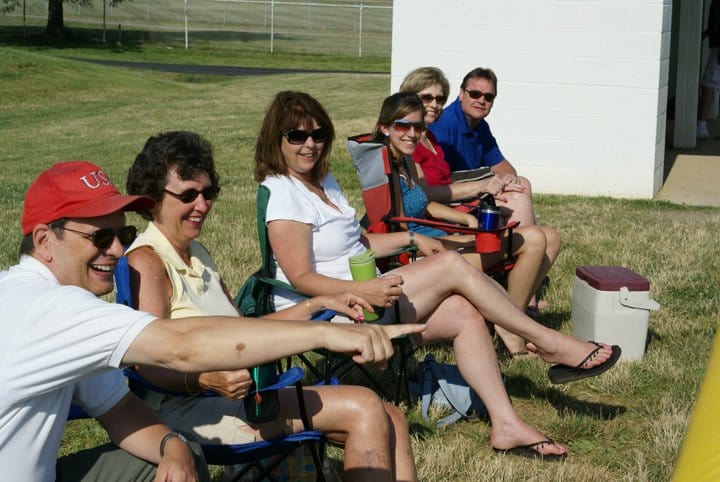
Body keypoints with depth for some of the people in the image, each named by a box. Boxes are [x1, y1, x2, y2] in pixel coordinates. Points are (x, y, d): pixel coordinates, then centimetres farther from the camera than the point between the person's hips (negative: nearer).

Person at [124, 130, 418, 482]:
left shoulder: (196, 253, 20)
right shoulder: (147, 262, -9)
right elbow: (149, 366, -18)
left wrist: (318, 304, 22)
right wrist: (207, 380, -37)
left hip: (245, 394, 9)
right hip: (191, 407, -9)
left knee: (390, 419, -6)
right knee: (363, 407, -20)